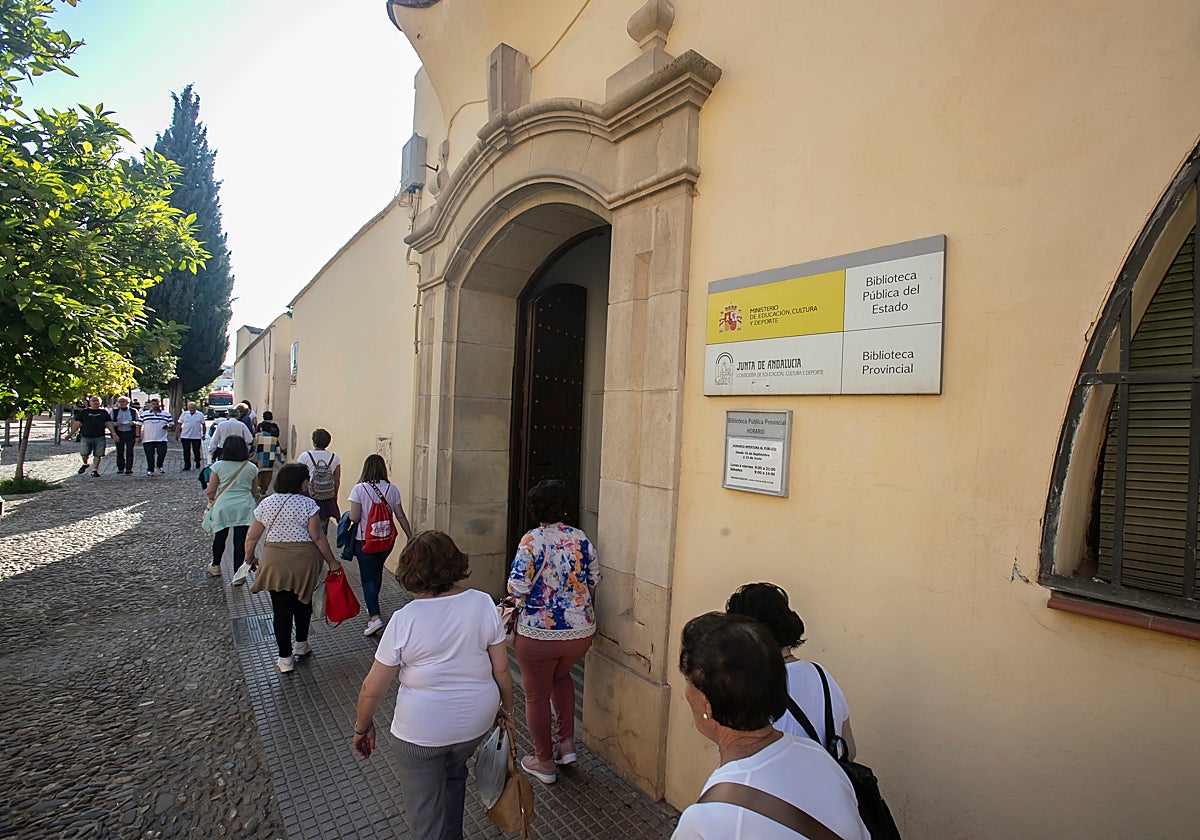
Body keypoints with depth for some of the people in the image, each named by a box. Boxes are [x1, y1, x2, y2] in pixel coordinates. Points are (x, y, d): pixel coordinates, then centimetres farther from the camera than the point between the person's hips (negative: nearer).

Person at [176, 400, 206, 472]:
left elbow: (203, 425, 9)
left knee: (196, 451, 5)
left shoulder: (200, 414, 2)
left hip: (196, 437, -1)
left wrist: (203, 434, 6)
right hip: (185, 436, 1)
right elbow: (179, 425, 7)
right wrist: (176, 434, 3)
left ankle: (198, 465, 24)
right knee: (186, 452, 4)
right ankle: (187, 466, 11)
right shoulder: (184, 414, 4)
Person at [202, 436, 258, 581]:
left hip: (223, 507, 1)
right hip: (244, 509, -1)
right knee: (240, 539, 2)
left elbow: (210, 491, -1)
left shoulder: (218, 466, -4)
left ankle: (215, 566, 38)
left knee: (220, 536, 21)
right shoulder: (251, 468, 0)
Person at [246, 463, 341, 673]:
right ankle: (301, 644, 36)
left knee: (281, 609, 9)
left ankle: (285, 658, 16)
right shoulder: (307, 504, -11)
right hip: (304, 562, -2)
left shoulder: (265, 504, 2)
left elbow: (251, 538, 8)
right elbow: (318, 538, -11)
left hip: (275, 564, 2)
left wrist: (250, 559, 25)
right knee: (302, 602, 20)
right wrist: (332, 561, -2)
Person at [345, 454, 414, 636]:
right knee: (377, 573, 23)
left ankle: (375, 617, -9)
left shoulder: (359, 489, -14)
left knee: (368, 578, 3)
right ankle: (372, 608, 39)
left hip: (365, 540, -4)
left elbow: (354, 518, -17)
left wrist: (350, 514, 7)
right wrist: (411, 537, 8)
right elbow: (401, 516, -1)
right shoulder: (392, 489, -4)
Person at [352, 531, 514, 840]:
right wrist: (506, 707, 11)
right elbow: (501, 669, -7)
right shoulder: (483, 603, -13)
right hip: (476, 721, 4)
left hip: (422, 730, -4)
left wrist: (362, 727, 8)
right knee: (454, 774, 33)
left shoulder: (404, 620, -20)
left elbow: (372, 690, -10)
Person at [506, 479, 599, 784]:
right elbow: (594, 581, 4)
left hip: (538, 632, -4)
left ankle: (544, 762, 31)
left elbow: (517, 588, -18)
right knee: (562, 675, 32)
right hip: (581, 630, 5)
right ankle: (567, 743, 32)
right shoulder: (581, 538, -3)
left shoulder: (531, 540, -15)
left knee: (537, 696, 16)